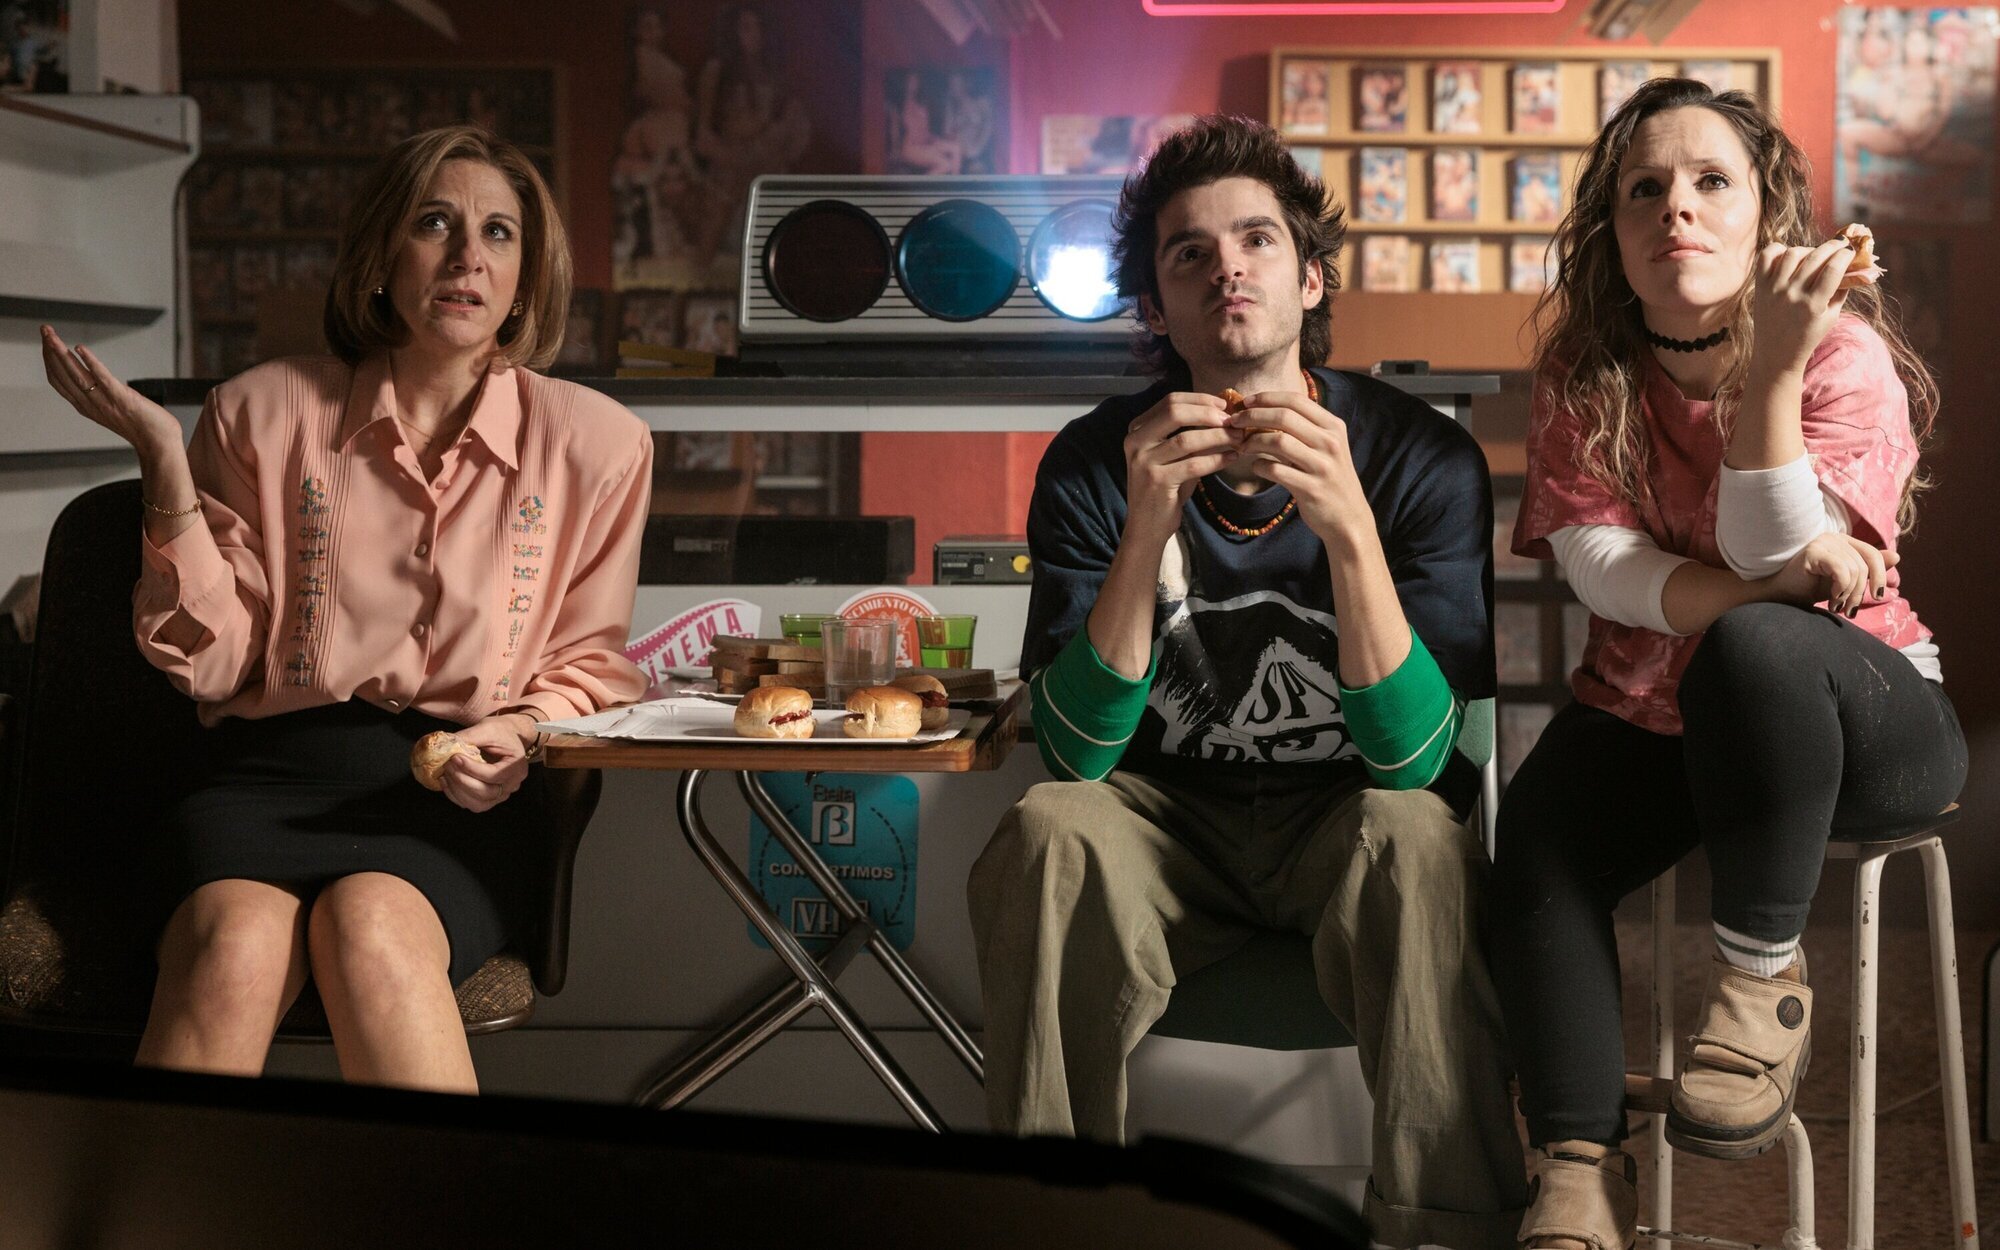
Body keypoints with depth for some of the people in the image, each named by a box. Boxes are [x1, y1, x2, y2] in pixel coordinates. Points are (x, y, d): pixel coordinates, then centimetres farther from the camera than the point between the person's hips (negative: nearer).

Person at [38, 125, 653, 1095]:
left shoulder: (594, 441, 8)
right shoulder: (267, 413, 8)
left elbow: (592, 660, 17)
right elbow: (213, 662, 6)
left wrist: (523, 734, -5)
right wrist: (164, 460, -4)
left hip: (456, 798, 0)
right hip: (271, 769, 1)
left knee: (370, 923, -36)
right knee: (238, 937, -35)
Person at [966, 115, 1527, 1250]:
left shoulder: (1424, 457, -12)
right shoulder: (1094, 464, -9)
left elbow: (1412, 754, -21)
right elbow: (1076, 751, -18)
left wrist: (1349, 528, -36)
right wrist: (1148, 532, -32)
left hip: (1348, 822, -1)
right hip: (1175, 818, 1)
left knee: (1414, 834, -34)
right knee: (1049, 832, -29)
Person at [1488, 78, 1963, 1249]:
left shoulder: (1845, 355, -12)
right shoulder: (1586, 373, -1)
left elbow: (1768, 558, -21)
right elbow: (1598, 564, -10)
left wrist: (1772, 370, -33)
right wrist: (1787, 581, -24)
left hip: (1854, 720, -3)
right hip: (1650, 711, 3)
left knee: (1755, 646, -37)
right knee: (1537, 841, -27)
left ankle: (1762, 978, -17)